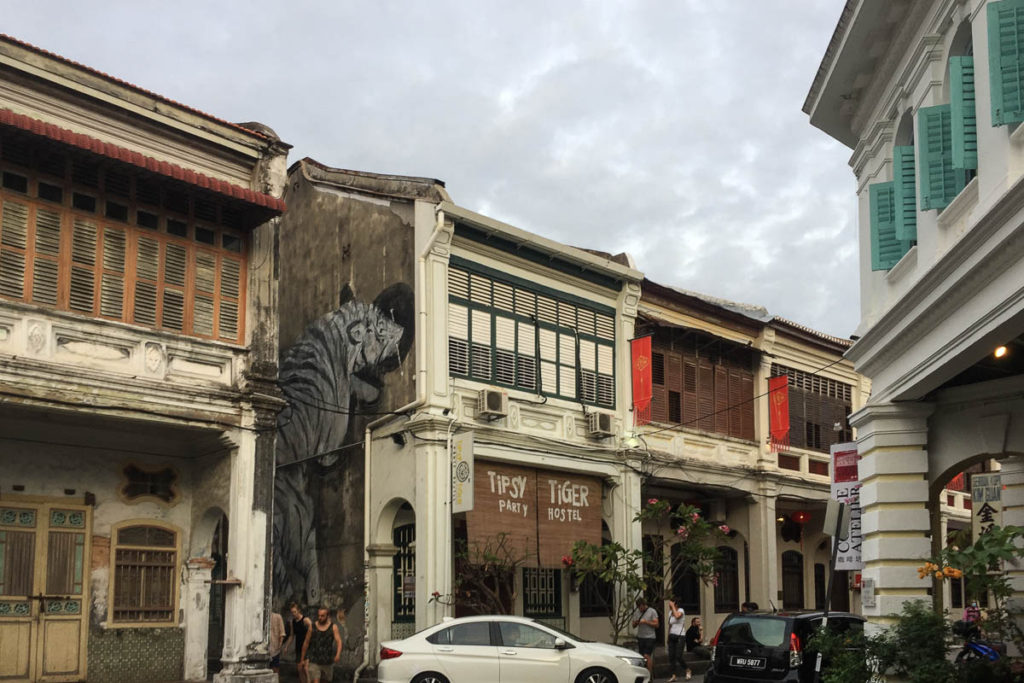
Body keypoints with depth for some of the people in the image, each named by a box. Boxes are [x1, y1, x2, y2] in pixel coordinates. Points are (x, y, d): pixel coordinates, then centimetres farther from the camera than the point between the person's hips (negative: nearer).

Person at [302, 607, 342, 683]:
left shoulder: (333, 627, -3)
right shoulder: (312, 628, -2)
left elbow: (339, 641, -13)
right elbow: (306, 644, 7)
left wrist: (338, 654, -31)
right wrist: (302, 659, 11)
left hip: (327, 662, 1)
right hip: (314, 661, -1)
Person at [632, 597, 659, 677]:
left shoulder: (652, 611, -3)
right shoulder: (638, 612, 12)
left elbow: (656, 624, -8)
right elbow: (634, 626, 16)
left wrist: (646, 622, -18)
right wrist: (635, 622, -8)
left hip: (649, 637, -5)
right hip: (640, 637, 5)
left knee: (647, 656, -13)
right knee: (642, 656, 2)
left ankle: (650, 675, -10)